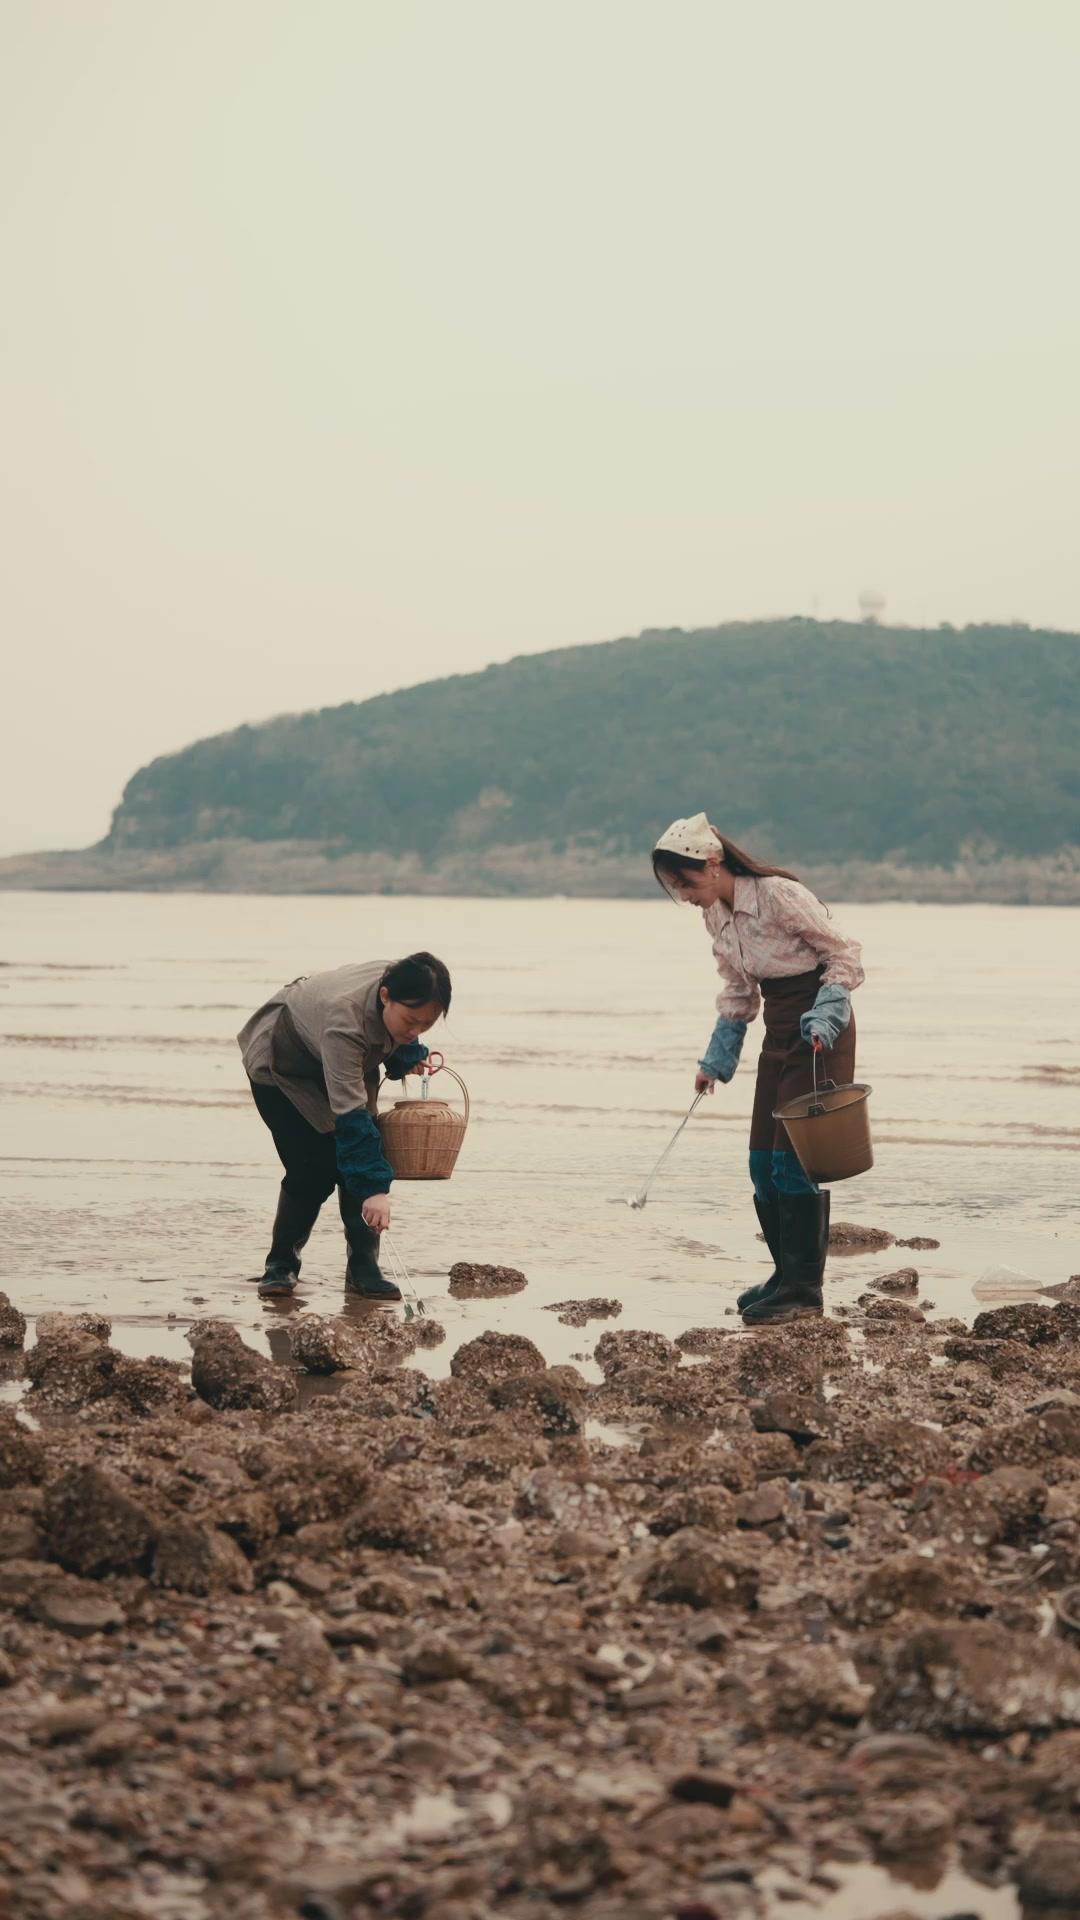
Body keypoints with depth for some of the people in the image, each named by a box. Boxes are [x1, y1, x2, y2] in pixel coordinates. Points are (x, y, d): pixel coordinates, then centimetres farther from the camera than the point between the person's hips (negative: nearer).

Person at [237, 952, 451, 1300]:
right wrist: (374, 1188, -49)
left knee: (357, 1163, -8)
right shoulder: (344, 1023, -45)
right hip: (283, 1065, -6)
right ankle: (281, 1265, 4)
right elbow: (349, 1114, -46)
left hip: (345, 1063, 6)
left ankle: (363, 1269, -2)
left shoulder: (403, 991, -26)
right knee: (313, 1171, -15)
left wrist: (410, 1055, -15)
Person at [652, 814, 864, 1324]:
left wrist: (824, 1017, -25)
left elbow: (845, 954, -14)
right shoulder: (715, 916, 4)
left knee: (794, 1157, -10)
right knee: (762, 1162, 7)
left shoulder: (779, 895, -20)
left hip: (820, 1030, -8)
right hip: (779, 1032, 8)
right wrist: (716, 1061, 12)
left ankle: (803, 1288, -4)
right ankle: (787, 1274, 18)